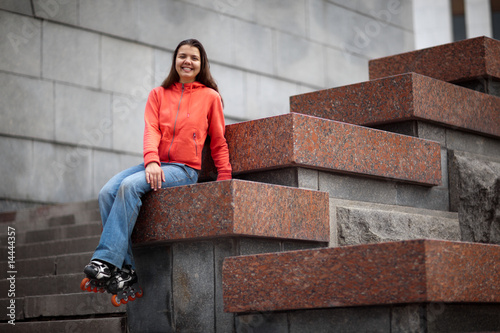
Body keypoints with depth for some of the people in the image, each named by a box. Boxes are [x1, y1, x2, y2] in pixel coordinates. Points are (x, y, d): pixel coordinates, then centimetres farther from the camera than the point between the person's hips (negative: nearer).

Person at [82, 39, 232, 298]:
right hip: (156, 165, 4)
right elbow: (151, 130, 0)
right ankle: (125, 268, -24)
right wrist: (151, 161, -18)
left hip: (185, 170, -4)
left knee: (130, 185, -30)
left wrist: (224, 179, 3)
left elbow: (218, 143, 11)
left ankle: (107, 260, -31)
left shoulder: (210, 97, 7)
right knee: (107, 193, -21)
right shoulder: (158, 94, 15)